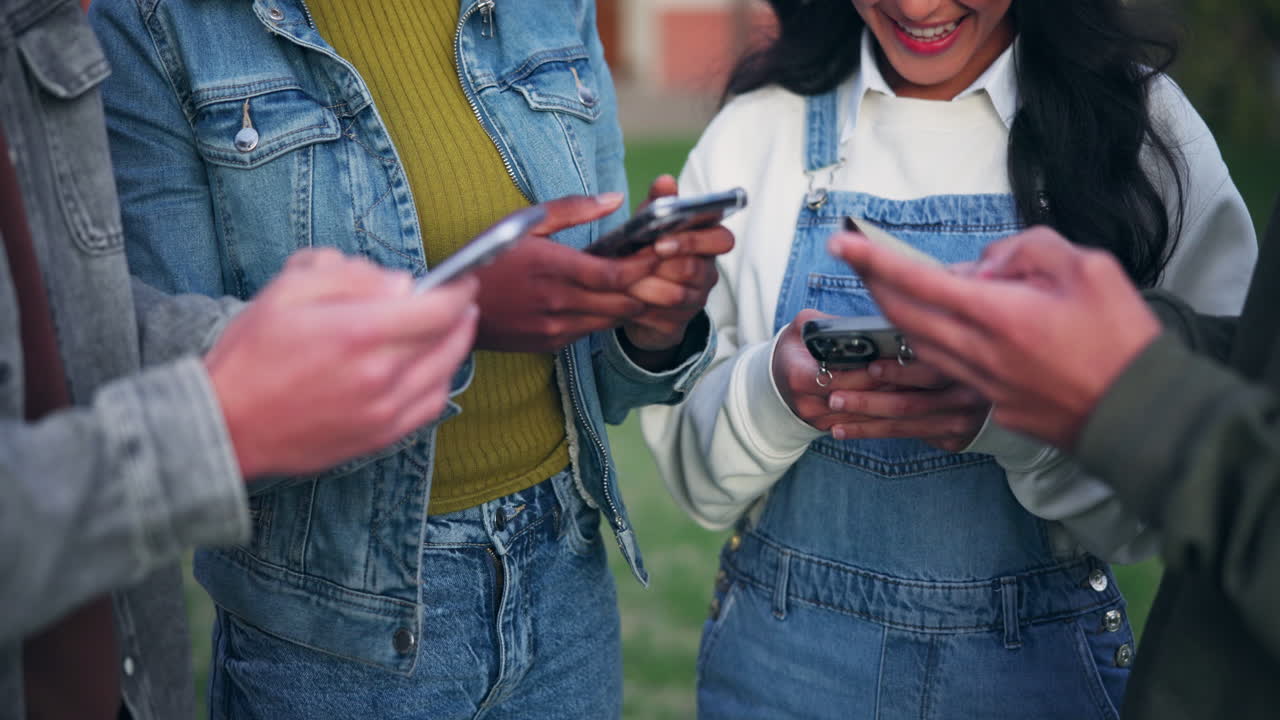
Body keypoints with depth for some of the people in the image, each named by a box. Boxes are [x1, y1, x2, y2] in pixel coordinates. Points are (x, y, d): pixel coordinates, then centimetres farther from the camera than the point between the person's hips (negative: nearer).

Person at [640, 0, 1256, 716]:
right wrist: (770, 390, -24)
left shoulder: (1146, 127, -9)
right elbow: (694, 469, -4)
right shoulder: (755, 130, -6)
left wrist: (1014, 413, -28)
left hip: (1045, 660, 0)